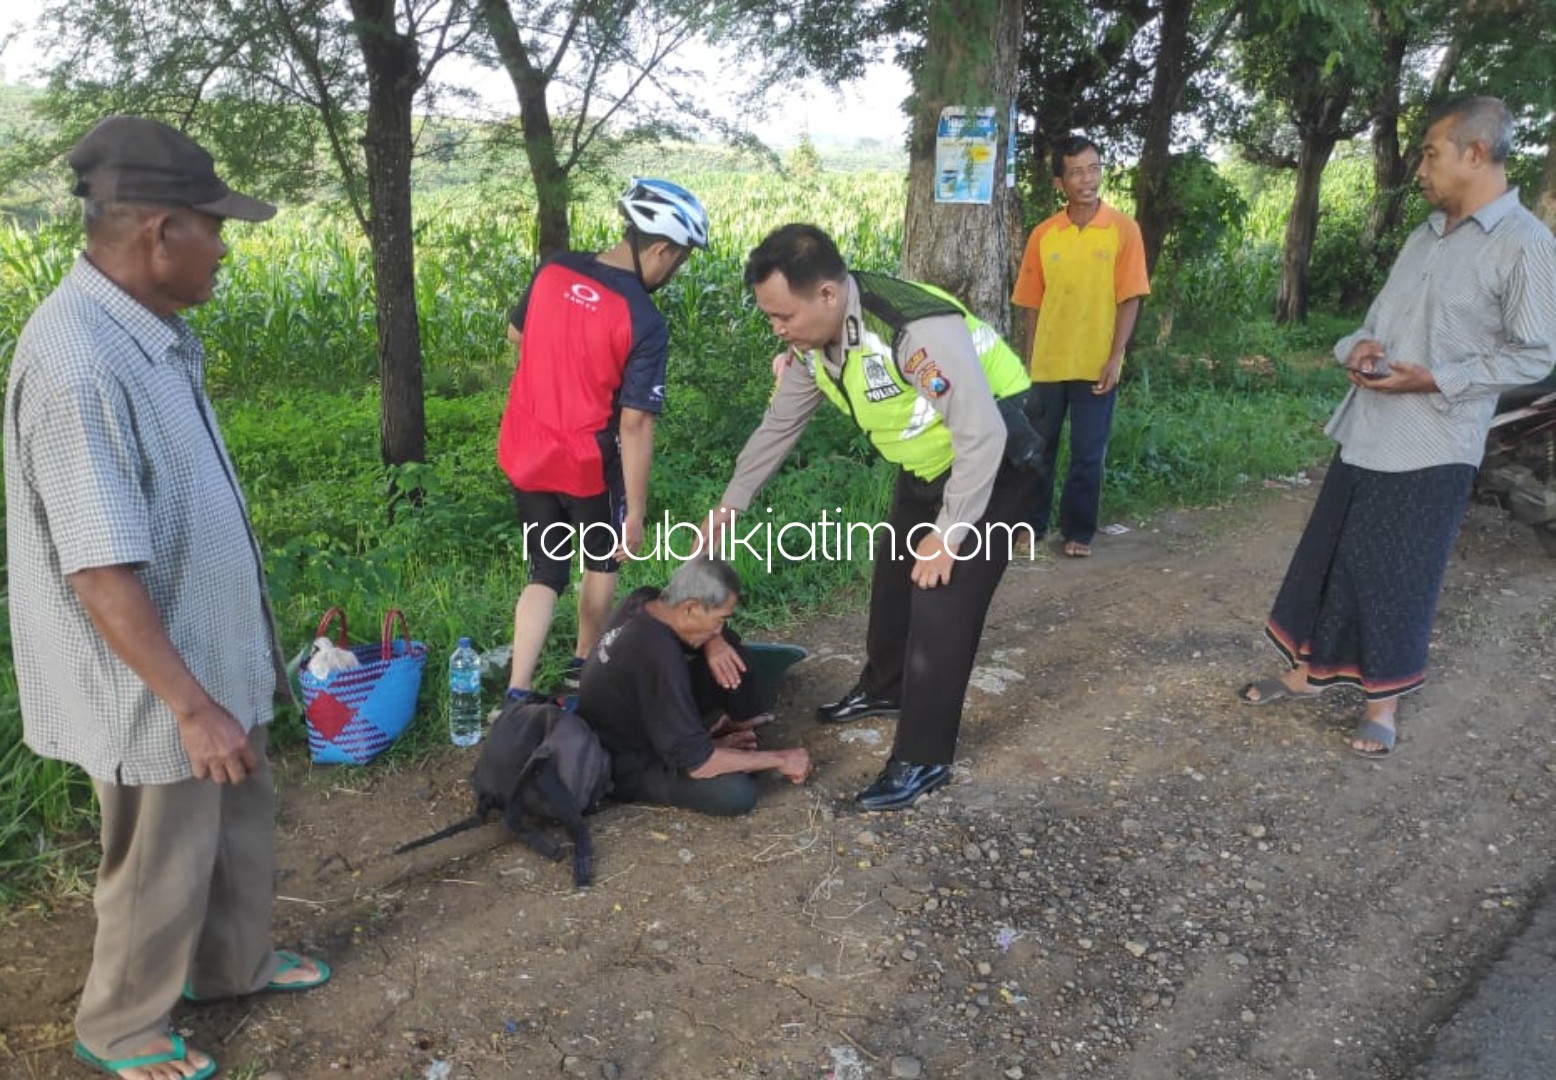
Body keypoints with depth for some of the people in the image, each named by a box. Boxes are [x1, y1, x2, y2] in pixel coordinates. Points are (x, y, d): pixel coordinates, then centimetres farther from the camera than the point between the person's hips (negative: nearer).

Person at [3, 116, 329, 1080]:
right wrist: (191, 704, -23)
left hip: (216, 657, 9)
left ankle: (233, 964, 48)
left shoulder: (155, 333, 1)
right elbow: (101, 571, -28)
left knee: (244, 829, 25)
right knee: (163, 874, 13)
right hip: (155, 692, -9)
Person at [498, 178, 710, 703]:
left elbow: (515, 334, 14)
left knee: (545, 574, 15)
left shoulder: (553, 270, -3)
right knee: (603, 561, 22)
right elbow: (635, 423, -21)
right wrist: (636, 511, -15)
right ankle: (585, 664, 37)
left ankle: (518, 691, 5)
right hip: (587, 462, -5)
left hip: (525, 453, 5)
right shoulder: (645, 322, -20)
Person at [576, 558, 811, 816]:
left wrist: (714, 642, -15)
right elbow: (695, 763, -32)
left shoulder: (643, 601, -13)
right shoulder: (659, 658, -37)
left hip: (628, 725, 8)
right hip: (626, 766, -8)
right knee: (738, 793, -27)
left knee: (726, 644, 0)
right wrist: (779, 759, -21)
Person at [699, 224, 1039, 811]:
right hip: (926, 465, 8)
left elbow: (982, 436, -32)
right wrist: (731, 503, 10)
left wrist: (950, 534, -25)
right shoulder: (812, 339, -11)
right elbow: (779, 425, 5)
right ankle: (883, 689, 44)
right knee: (893, 576, 20)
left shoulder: (920, 330, -37)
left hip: (990, 462, -8)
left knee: (942, 606, -10)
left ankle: (922, 759, 4)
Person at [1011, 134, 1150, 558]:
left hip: (1096, 365, -2)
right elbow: (1032, 304, 7)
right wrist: (1029, 361, 4)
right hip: (1047, 364, 2)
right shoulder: (1043, 234, 3)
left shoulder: (1123, 228, -3)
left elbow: (1129, 298, -4)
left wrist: (1115, 358, -11)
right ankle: (1031, 524, 24)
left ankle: (1078, 531, 18)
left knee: (1088, 453, 5)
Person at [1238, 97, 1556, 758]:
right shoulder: (1426, 234, 12)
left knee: (1397, 576, 2)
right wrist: (1361, 345, -3)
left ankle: (1382, 700, 19)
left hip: (1432, 446, -7)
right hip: (1367, 430, 7)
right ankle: (1307, 671, 27)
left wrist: (1435, 380, -19)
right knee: (1326, 555, 12)